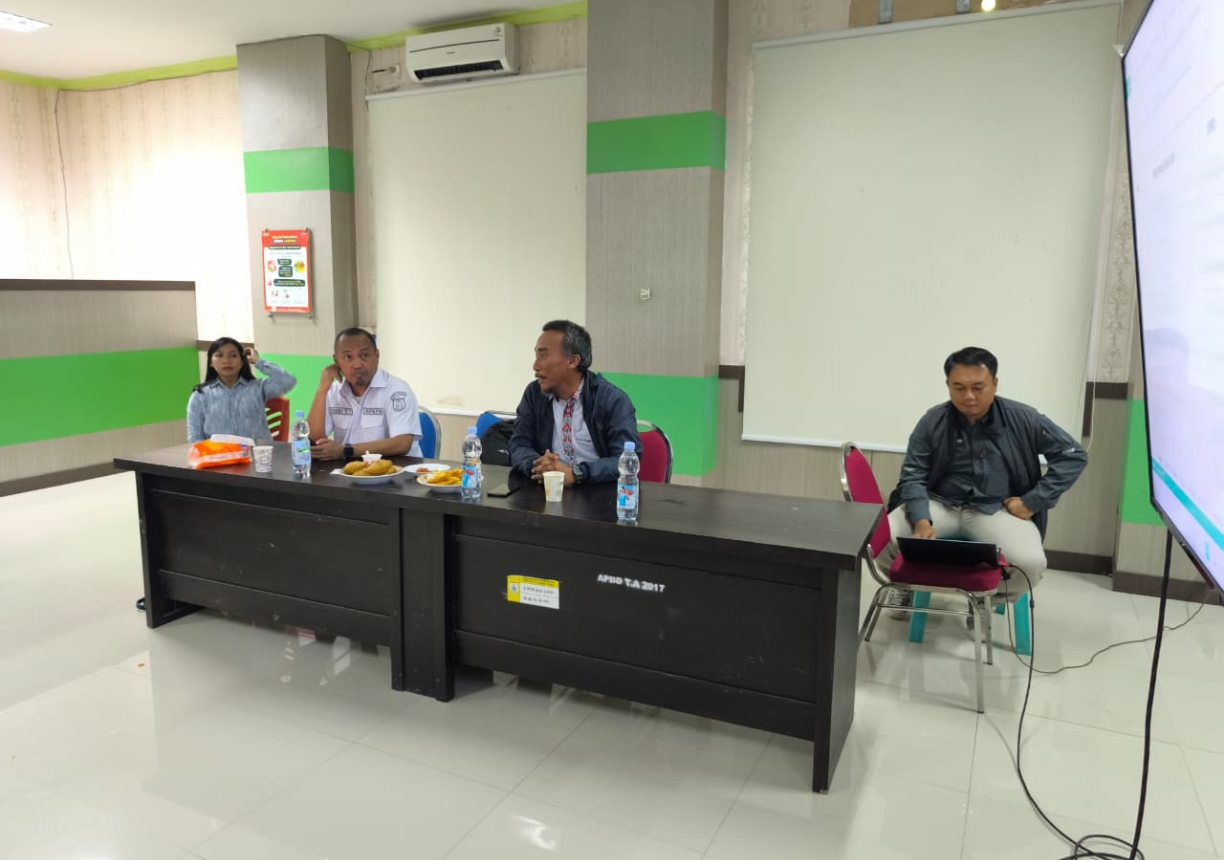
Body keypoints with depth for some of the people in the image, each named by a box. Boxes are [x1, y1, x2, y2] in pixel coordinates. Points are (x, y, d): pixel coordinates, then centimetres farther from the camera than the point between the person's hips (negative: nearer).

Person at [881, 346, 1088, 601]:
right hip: (940, 504, 0)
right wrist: (921, 521, -25)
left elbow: (1074, 455, 0)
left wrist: (1032, 502, -8)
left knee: (1030, 563, -30)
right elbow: (913, 476, -6)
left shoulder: (1023, 419, -6)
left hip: (997, 509, 0)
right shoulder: (932, 422, -6)